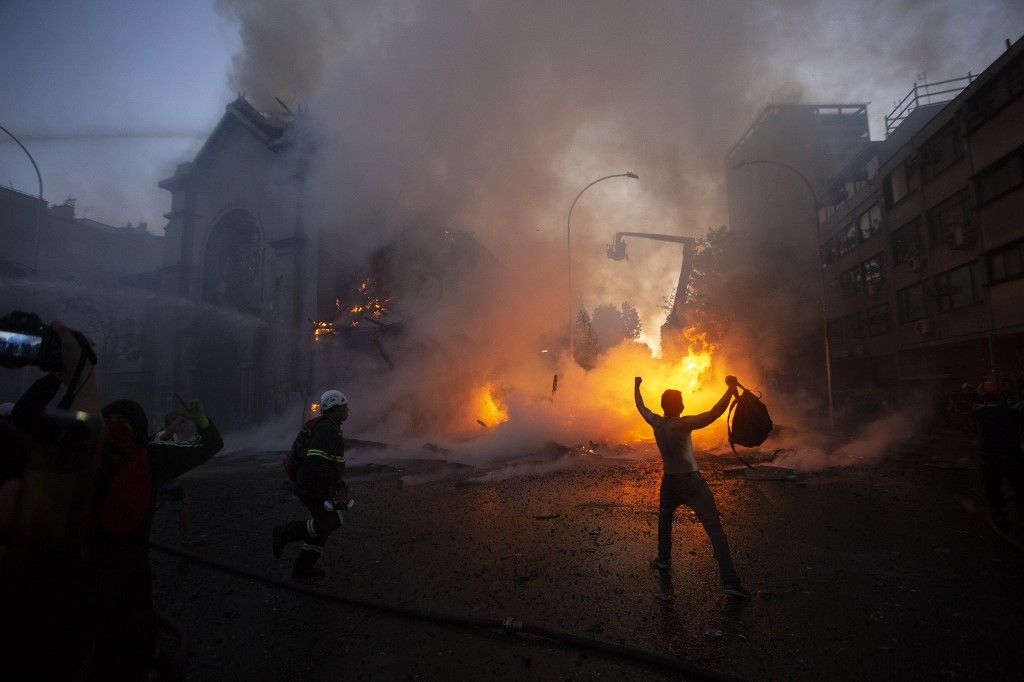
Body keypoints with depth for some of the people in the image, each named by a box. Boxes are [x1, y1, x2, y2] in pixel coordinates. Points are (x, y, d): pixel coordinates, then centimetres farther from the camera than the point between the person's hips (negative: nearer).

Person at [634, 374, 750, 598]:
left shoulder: (656, 422, -2)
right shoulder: (682, 424, -18)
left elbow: (640, 406, 17)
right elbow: (712, 415, -33)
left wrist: (636, 387, 32)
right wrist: (730, 390, -38)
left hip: (669, 482, 5)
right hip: (692, 482, -5)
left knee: (664, 520, 30)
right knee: (715, 530, -4)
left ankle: (663, 559, 36)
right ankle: (729, 580, -8)